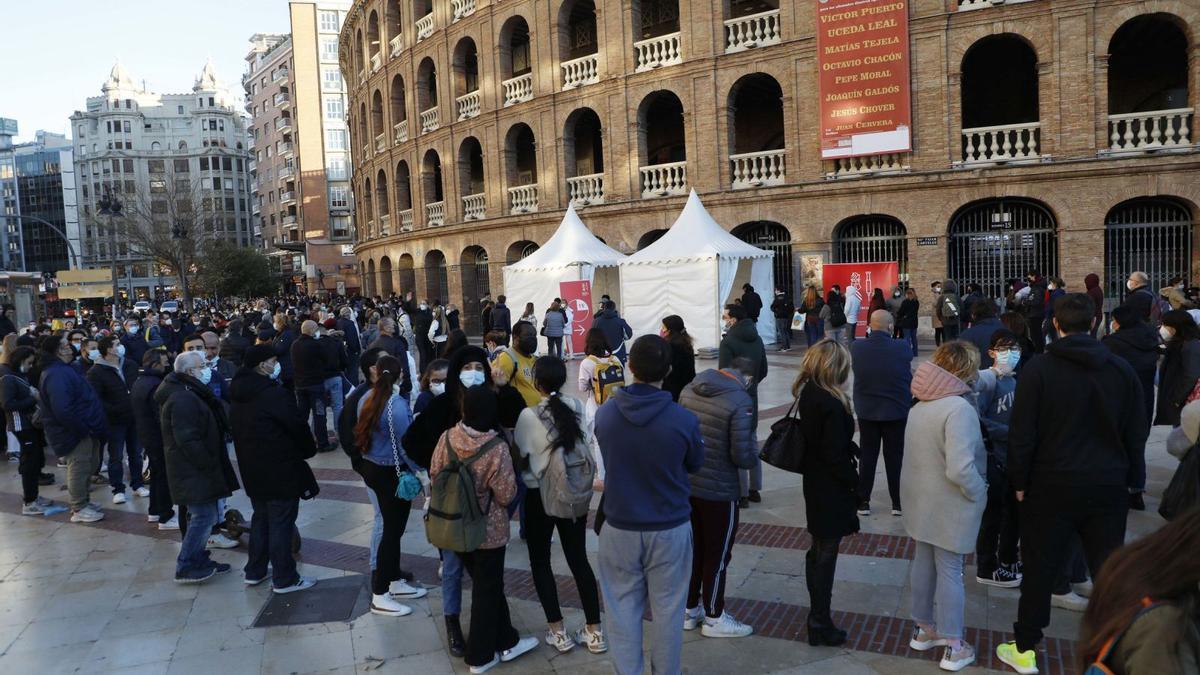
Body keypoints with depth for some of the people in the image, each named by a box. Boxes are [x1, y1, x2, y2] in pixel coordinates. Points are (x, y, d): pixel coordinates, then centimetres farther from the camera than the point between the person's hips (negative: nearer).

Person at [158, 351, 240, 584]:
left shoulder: (190, 394, 14)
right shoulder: (182, 399, -21)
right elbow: (188, 440, -25)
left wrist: (214, 464, 18)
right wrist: (209, 465, -19)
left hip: (197, 468, 11)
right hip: (194, 470, -11)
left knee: (201, 515, 17)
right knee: (203, 516, -6)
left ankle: (198, 561, 27)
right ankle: (185, 567, 4)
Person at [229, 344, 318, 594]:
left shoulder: (238, 393, 6)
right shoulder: (274, 393, -22)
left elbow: (236, 427, 14)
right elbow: (298, 425, -17)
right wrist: (309, 450, 1)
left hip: (252, 468, 9)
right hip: (280, 469, -9)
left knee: (260, 517, 21)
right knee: (281, 522, 0)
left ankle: (254, 571, 30)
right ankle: (284, 579, 8)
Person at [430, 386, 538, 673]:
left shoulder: (447, 438, -11)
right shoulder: (496, 448, -26)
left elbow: (434, 475, 1)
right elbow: (507, 495, -18)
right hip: (488, 530, -5)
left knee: (486, 584, 22)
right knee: (487, 590, 12)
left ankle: (506, 641, 37)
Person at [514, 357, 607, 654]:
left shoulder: (529, 415, -15)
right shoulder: (577, 407, -4)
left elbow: (520, 457, -5)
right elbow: (586, 447, 3)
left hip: (540, 496, -4)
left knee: (540, 562, 13)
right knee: (579, 559, 14)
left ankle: (558, 632, 14)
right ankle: (594, 631, 17)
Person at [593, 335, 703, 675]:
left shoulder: (604, 414, -12)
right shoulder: (684, 420, -19)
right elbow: (695, 464, 1)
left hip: (619, 527, 2)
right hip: (670, 529, -1)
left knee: (623, 610, 14)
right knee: (667, 611, 14)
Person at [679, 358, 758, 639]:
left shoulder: (690, 389, -1)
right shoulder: (740, 401, -20)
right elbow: (742, 456, -21)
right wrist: (754, 452, 0)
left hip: (686, 485, 6)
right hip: (719, 491, -6)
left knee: (693, 549, 21)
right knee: (717, 555, 11)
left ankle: (689, 610, 35)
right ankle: (714, 618, 25)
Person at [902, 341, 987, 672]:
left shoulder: (919, 406, 3)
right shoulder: (958, 408, -25)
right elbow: (960, 469, -30)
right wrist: (979, 493, -13)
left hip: (921, 500, 8)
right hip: (949, 505, -7)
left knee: (924, 563, 19)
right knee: (949, 571, 5)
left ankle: (924, 629, 35)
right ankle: (953, 647, 18)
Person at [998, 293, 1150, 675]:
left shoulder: (1038, 370, -10)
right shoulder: (1122, 370, 0)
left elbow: (1022, 434, -9)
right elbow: (1136, 434, 6)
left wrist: (1019, 481, 2)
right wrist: (1133, 479, 16)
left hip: (1051, 486, -3)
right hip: (1108, 486, 3)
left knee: (1039, 568, 8)